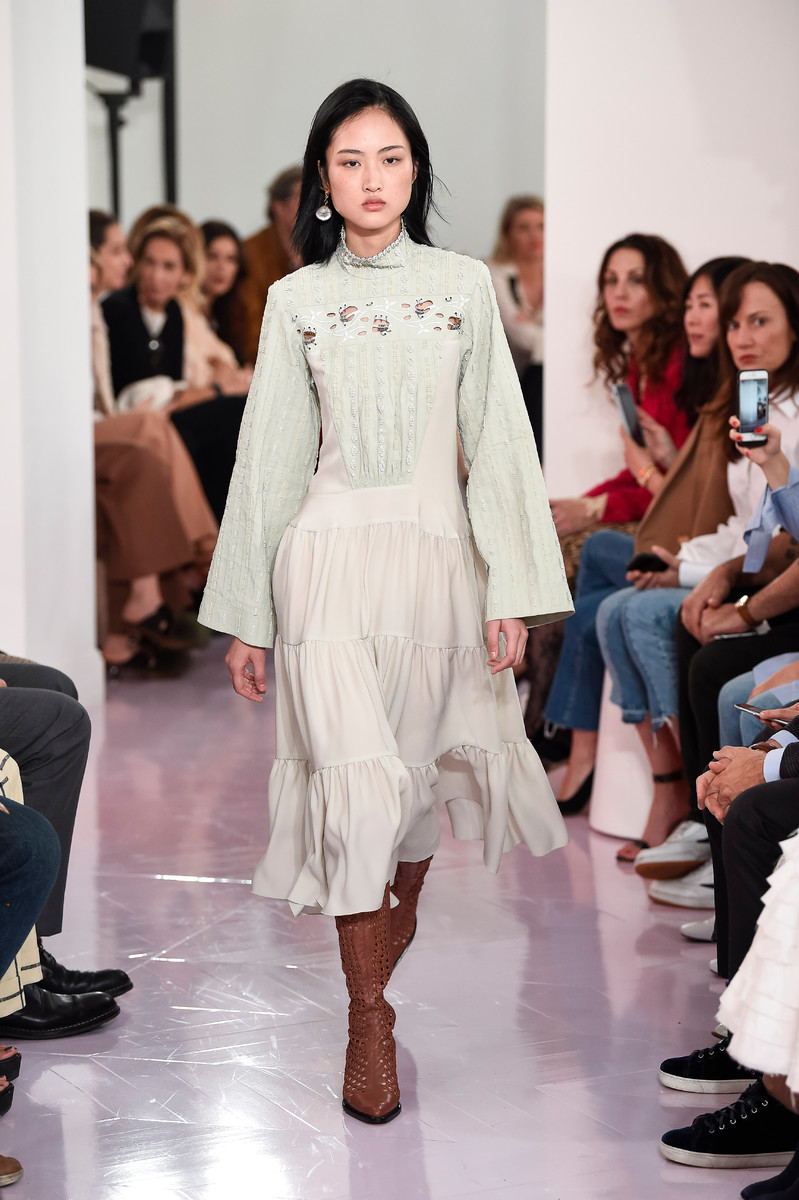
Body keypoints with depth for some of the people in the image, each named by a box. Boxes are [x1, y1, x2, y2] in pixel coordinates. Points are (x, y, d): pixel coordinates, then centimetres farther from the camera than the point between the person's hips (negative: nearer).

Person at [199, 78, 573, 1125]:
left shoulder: (466, 286, 6)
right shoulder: (296, 299, 6)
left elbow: (498, 440, 3)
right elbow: (270, 455, 7)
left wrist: (511, 587, -5)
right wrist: (244, 616, 6)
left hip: (436, 553, 1)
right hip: (331, 556, -1)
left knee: (417, 766, 9)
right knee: (354, 780, -11)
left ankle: (399, 911, 38)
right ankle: (369, 1020, -2)